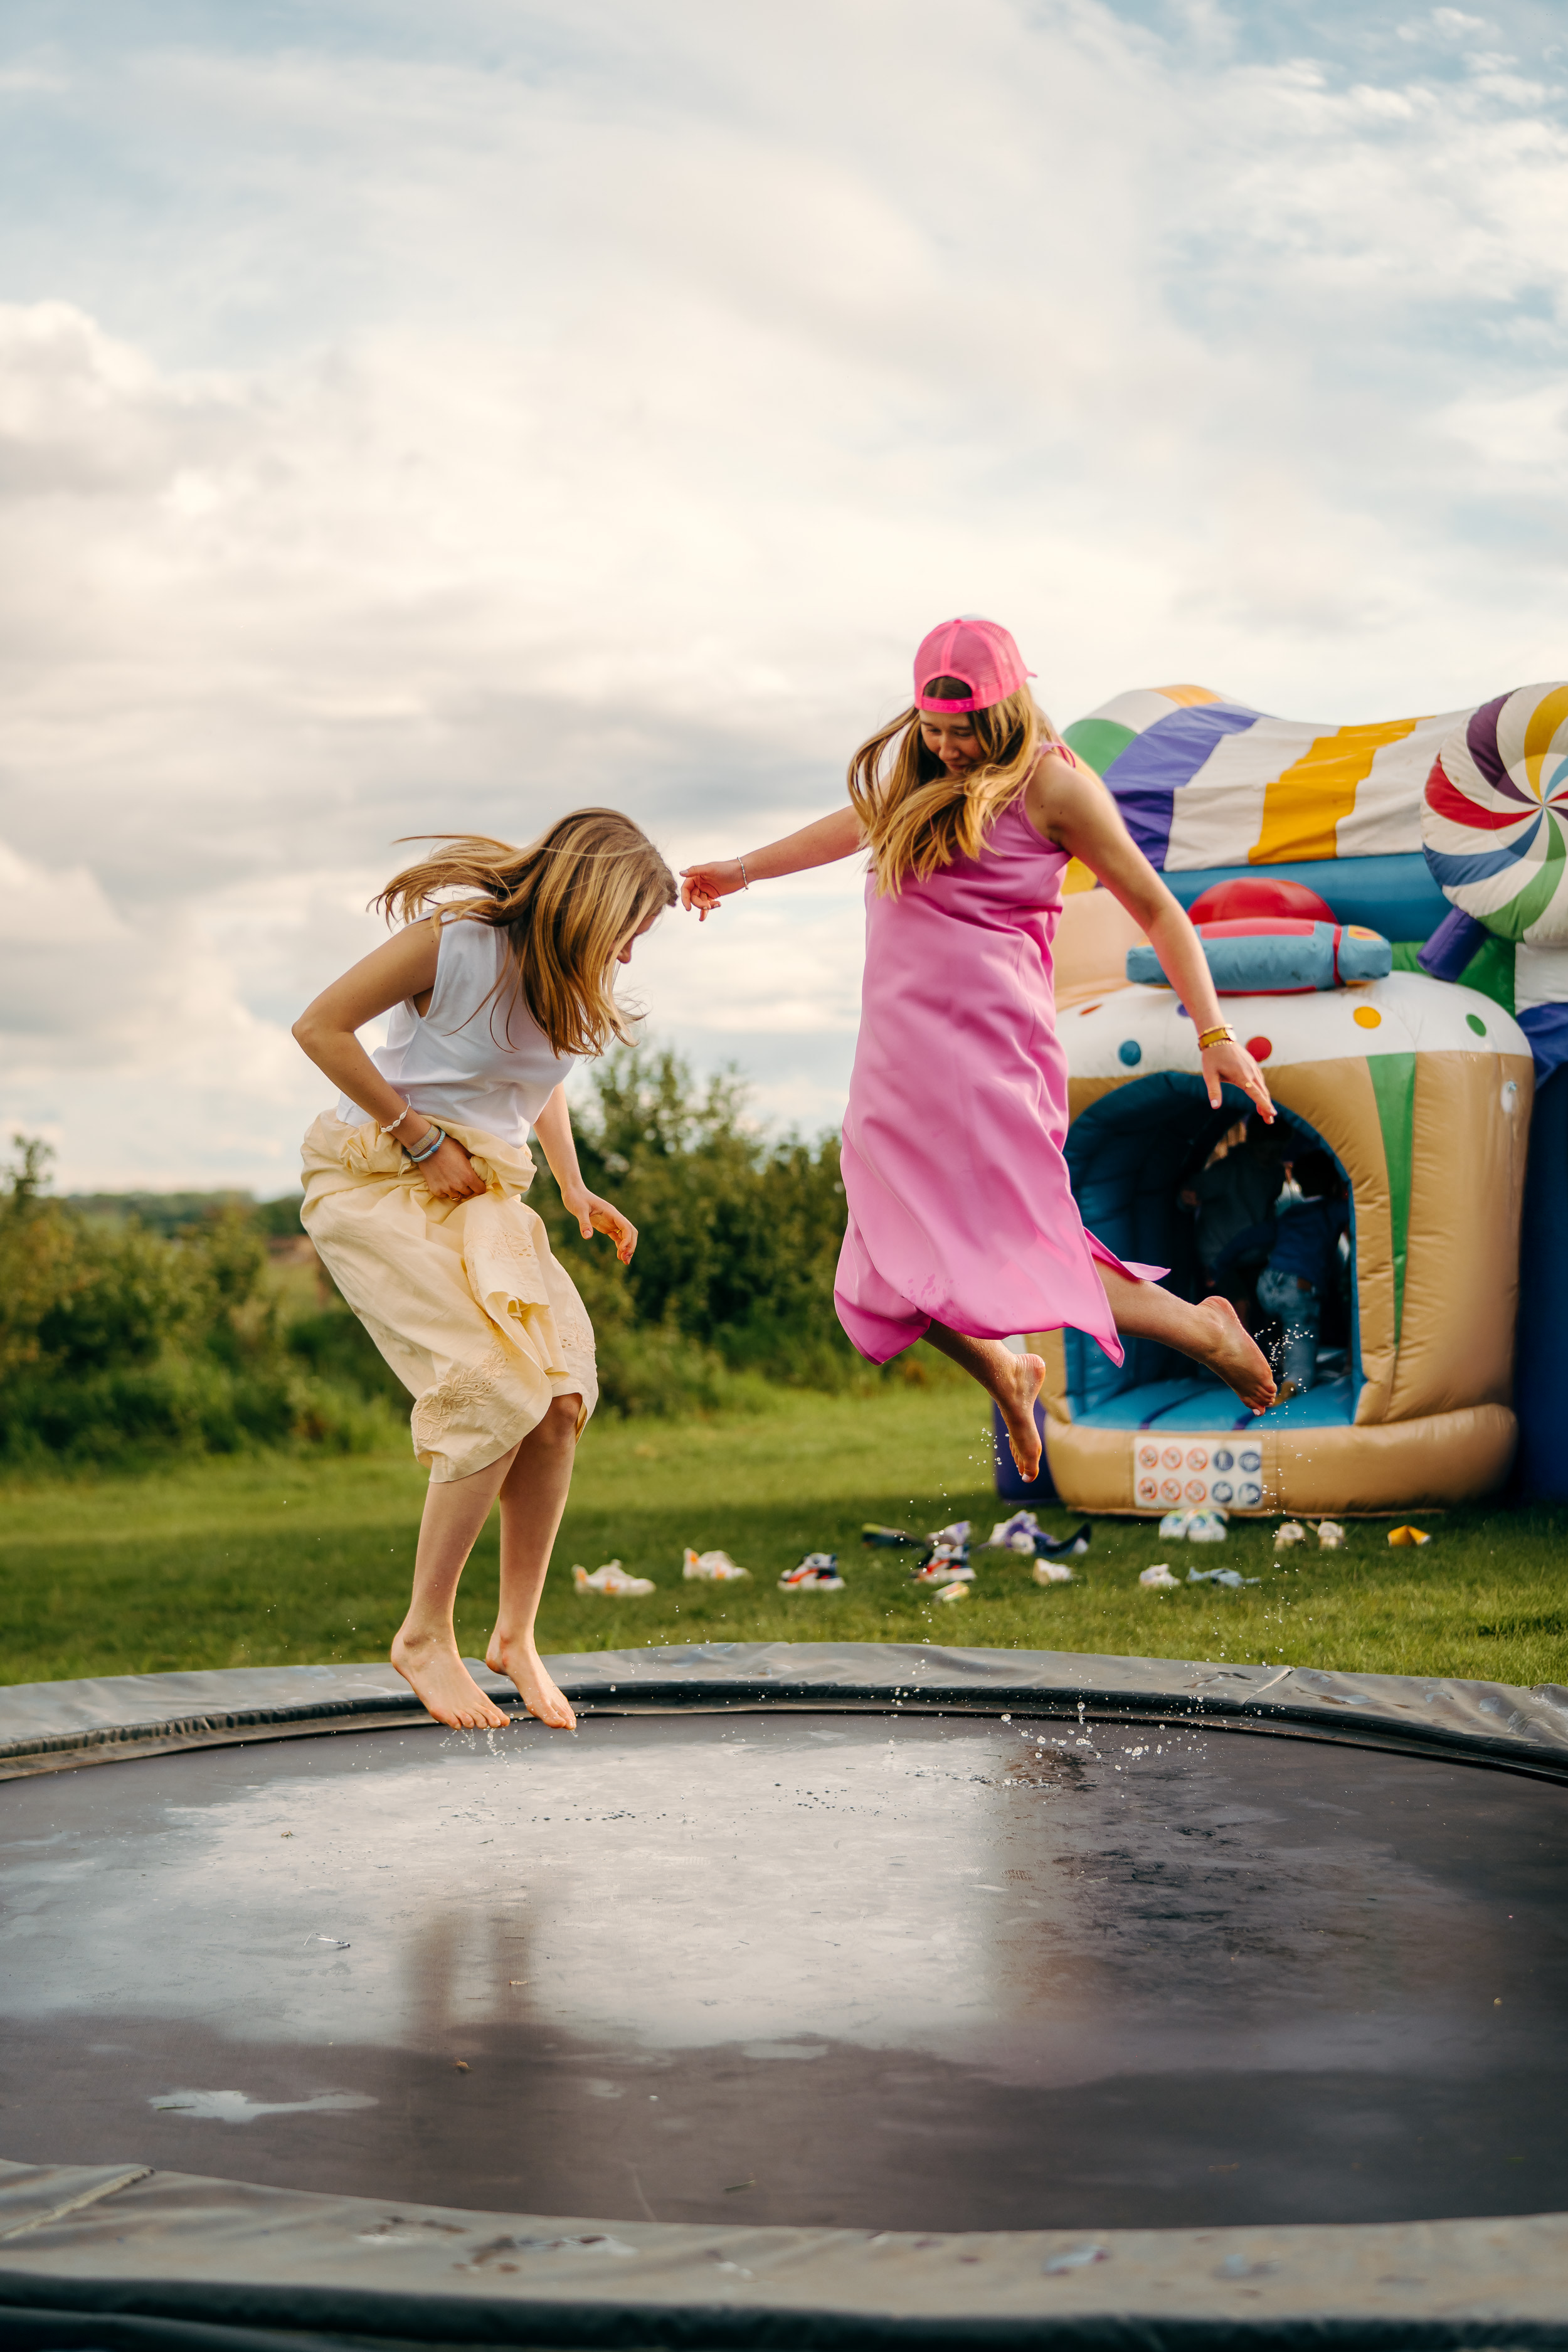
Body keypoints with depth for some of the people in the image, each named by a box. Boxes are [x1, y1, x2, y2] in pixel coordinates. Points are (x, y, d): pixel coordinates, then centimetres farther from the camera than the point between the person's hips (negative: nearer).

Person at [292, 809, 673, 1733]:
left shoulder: (570, 977, 6)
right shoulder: (457, 938, -16)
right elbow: (321, 1027, -14)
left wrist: (577, 1188, 11)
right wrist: (418, 1139, -14)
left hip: (486, 1195, 7)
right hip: (378, 1182, -7)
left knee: (561, 1397, -12)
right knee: (502, 1393, -21)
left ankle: (517, 1635, 2)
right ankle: (425, 1635, -7)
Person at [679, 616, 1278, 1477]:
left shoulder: (1051, 784, -4)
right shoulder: (918, 772, 17)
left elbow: (1155, 907, 0)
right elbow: (859, 822, 39)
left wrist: (1213, 1033, -6)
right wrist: (744, 868, 50)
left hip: (987, 1051, -7)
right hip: (896, 1055, 7)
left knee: (1022, 1261, -16)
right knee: (893, 1280, 4)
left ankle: (1204, 1330, 6)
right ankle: (1007, 1379, 31)